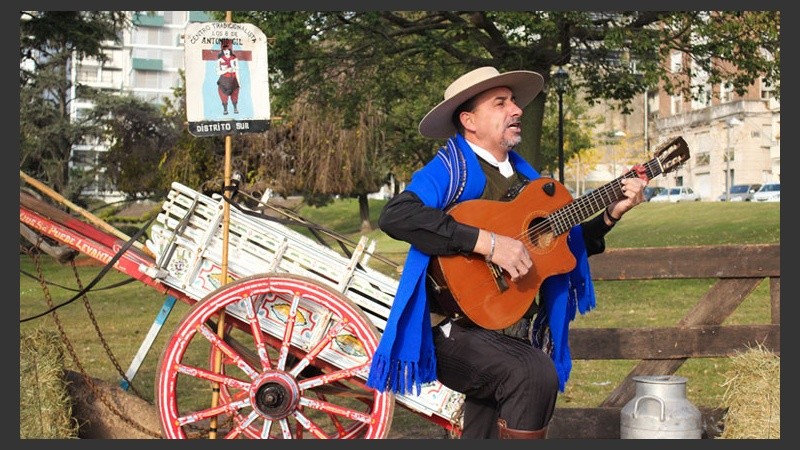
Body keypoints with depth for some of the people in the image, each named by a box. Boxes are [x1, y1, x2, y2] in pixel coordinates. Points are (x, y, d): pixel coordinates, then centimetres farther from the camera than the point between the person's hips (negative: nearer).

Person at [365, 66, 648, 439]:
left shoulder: (523, 174, 16)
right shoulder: (453, 168, -7)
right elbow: (395, 216, -26)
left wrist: (612, 214, 11)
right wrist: (487, 242, -30)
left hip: (517, 335, 8)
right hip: (457, 329, -8)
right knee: (534, 374, -32)